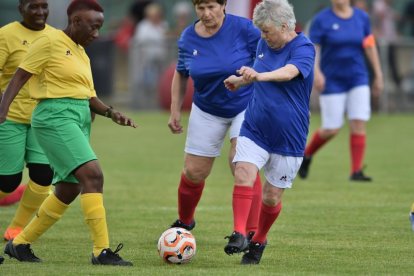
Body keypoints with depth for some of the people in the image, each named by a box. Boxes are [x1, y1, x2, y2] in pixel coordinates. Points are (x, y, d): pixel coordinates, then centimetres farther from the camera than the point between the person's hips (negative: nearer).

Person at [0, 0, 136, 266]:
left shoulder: (82, 54, 18)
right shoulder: (50, 42, -7)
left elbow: (89, 97, 21)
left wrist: (111, 112, 3)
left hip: (80, 120, 10)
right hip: (56, 117, -10)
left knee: (68, 190, 10)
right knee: (92, 174, -21)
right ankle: (101, 251, -23)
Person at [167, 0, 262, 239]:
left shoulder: (242, 28, -18)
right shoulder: (188, 39, -5)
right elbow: (180, 75, 10)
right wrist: (175, 111, 5)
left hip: (246, 107, -4)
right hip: (207, 112, 4)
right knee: (194, 172, 7)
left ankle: (252, 232, -18)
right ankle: (184, 221, 35)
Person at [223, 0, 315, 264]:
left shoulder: (304, 48, -15)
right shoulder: (264, 44, 7)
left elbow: (289, 72, -37)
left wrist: (259, 76, -52)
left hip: (288, 139, -4)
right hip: (255, 130, 5)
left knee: (272, 197, 3)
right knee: (243, 174, -21)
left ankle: (259, 241, 26)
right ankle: (239, 234, -23)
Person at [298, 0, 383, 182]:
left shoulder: (362, 17, 4)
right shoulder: (322, 20, -6)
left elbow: (370, 46, 11)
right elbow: (312, 48, -11)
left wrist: (378, 75, 11)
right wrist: (316, 71, -26)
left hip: (358, 79, 3)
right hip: (332, 80, -3)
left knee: (359, 123, -9)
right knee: (332, 129, -3)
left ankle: (356, 171, -4)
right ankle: (306, 155, 25)